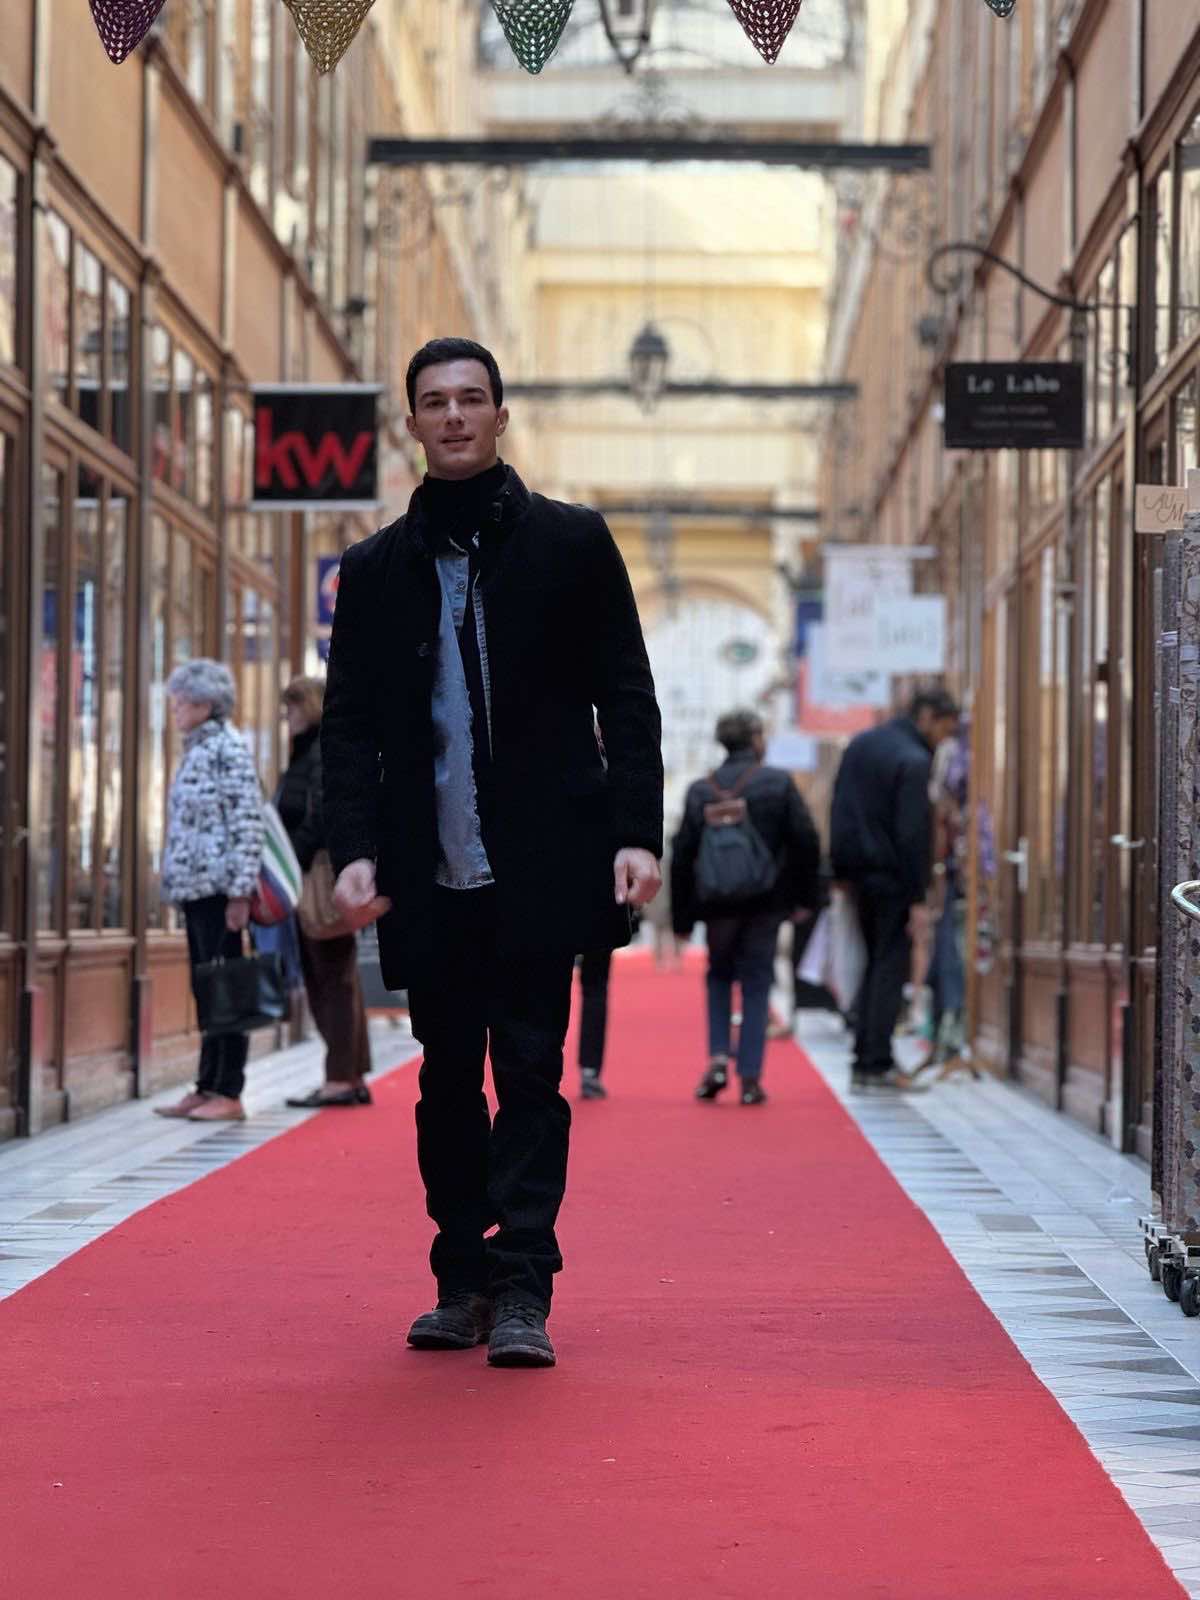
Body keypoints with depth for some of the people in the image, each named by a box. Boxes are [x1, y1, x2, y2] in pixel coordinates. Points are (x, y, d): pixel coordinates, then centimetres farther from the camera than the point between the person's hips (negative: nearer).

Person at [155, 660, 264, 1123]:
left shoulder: (227, 747, -11)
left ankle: (229, 1093, -3)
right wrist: (173, 881, 18)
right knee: (206, 992, 11)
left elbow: (247, 821, -16)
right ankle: (207, 1088, 15)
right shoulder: (196, 750, 16)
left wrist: (241, 891, -19)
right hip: (194, 888, 9)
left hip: (217, 888, -9)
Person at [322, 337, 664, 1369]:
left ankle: (522, 1293, -5)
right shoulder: (375, 570, 11)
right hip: (429, 875, 3)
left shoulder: (572, 544, 5)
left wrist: (636, 833, -7)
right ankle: (464, 1282, 17)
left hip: (539, 867, -2)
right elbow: (350, 723, 8)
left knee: (529, 1074, -5)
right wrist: (354, 847, -6)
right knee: (449, 1081, 8)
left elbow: (627, 699, 3)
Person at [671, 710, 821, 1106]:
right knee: (756, 984, 6)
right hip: (765, 902, -2)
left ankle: (718, 1057, 2)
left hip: (716, 905, 2)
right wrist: (805, 895, 5)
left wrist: (682, 918, 8)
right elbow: (806, 841, -7)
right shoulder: (778, 783, -4)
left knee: (719, 977, 21)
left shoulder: (700, 790, 2)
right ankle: (750, 1077, 2)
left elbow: (681, 855, 2)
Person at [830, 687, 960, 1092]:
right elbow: (914, 834, -18)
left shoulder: (860, 744, 12)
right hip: (890, 877, -8)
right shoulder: (914, 761, -15)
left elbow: (838, 811, 16)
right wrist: (918, 899, -16)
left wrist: (841, 870, 18)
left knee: (875, 963, 15)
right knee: (891, 967, -3)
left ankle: (864, 1060, 14)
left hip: (856, 872, 8)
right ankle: (877, 1064, -5)